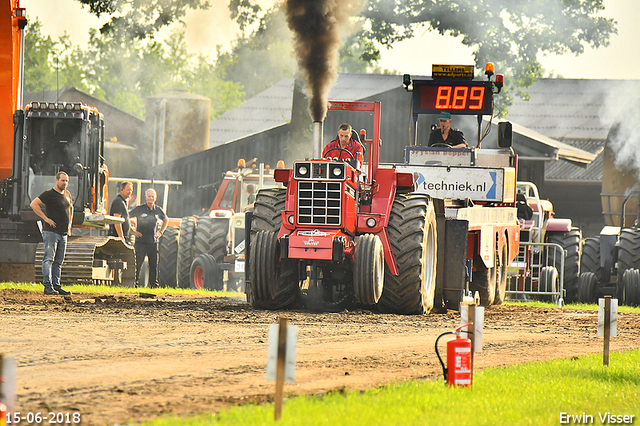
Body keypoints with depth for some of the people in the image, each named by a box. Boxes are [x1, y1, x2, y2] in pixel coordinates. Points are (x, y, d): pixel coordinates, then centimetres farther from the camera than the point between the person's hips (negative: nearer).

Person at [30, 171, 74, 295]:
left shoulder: (67, 194, 16)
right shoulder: (49, 194, -8)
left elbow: (71, 208, 35)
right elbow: (34, 204, -15)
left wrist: (70, 222, 20)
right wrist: (46, 218, -17)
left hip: (63, 233, 8)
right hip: (51, 232, -8)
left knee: (58, 261, 9)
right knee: (49, 259, -10)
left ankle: (56, 286, 12)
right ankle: (48, 286, -13)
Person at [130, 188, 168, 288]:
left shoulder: (158, 210, 8)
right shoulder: (139, 209, -4)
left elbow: (166, 220, 28)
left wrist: (161, 232, 17)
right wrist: (132, 231, -2)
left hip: (153, 242, 3)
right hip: (141, 241, -3)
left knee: (154, 265, 5)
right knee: (138, 264, -4)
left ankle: (154, 283, 12)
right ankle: (135, 282, 2)